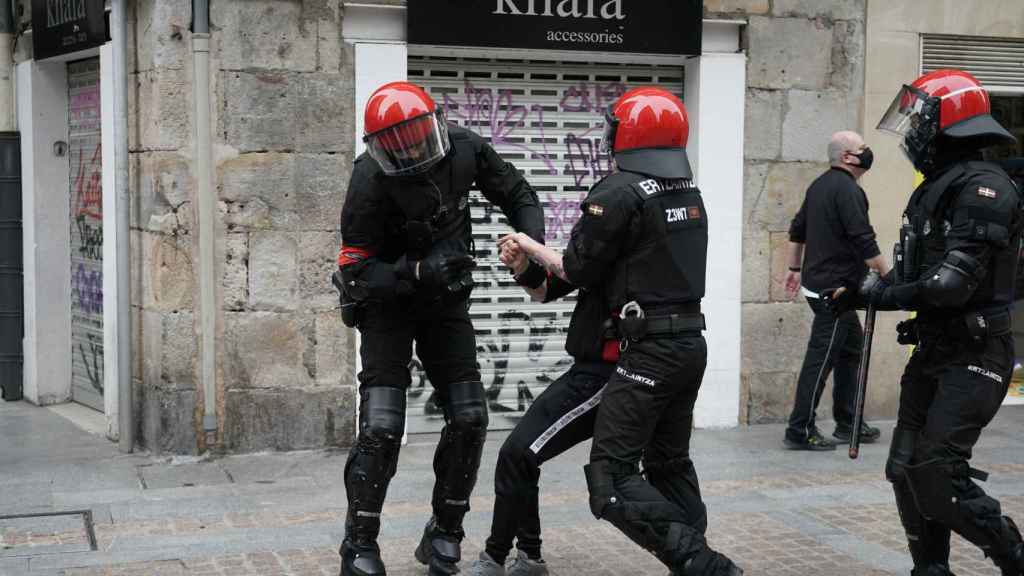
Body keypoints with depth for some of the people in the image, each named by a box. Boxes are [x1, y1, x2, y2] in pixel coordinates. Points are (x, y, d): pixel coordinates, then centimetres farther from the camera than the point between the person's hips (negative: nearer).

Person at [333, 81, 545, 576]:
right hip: (388, 303, -4)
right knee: (382, 428, -13)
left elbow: (517, 195, 1)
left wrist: (532, 243, -17)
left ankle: (444, 534, 17)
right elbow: (357, 273, -22)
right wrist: (419, 272, -37)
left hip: (445, 302, 4)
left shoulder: (465, 150, -14)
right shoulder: (371, 183, -26)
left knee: (469, 418, -1)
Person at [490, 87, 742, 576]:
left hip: (649, 349, -9)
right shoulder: (689, 193, 12)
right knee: (670, 464, 21)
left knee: (612, 479, -6)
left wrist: (530, 247, 14)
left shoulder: (619, 194, -13)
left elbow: (577, 270, -6)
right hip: (691, 343, 9)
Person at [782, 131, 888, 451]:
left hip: (817, 282, 11)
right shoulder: (848, 189, -16)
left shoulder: (819, 185, 15)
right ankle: (800, 430, -4)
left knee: (852, 349, 18)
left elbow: (797, 230, 21)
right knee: (821, 357, -7)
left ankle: (847, 423, 24)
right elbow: (864, 242, -21)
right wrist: (888, 277, -13)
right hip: (835, 288, -11)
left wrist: (794, 268, 27)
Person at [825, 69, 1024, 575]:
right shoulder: (933, 190, 13)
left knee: (937, 476, -11)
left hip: (974, 355, -9)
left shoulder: (983, 187, -16)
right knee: (906, 470, 8)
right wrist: (862, 292, -1)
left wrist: (879, 295, -13)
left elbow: (954, 282, -24)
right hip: (934, 349, 9)